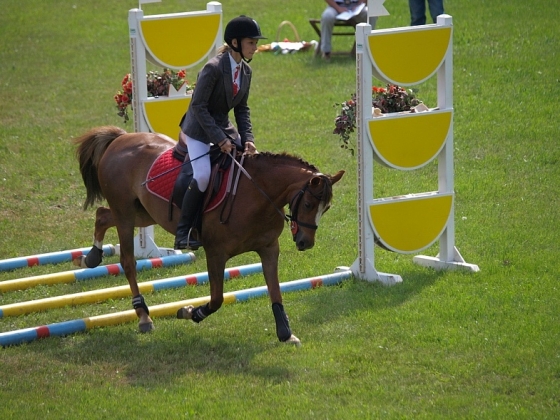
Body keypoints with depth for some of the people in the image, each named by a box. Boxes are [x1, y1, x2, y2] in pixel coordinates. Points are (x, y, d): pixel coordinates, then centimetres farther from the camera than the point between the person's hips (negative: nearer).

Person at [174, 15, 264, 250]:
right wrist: (220, 140, -25)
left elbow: (242, 109, 8)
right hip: (199, 129, -8)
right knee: (202, 176, -26)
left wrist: (247, 140, -7)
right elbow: (198, 106, -22)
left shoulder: (246, 71, 2)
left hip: (224, 126, 8)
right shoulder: (214, 68, -22)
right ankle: (183, 233, -16)